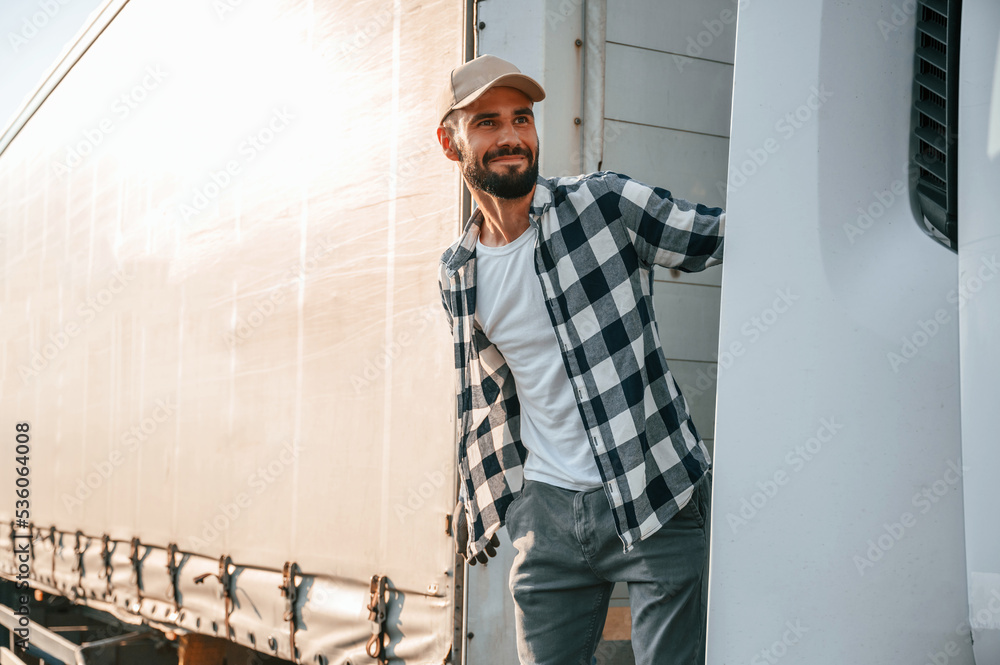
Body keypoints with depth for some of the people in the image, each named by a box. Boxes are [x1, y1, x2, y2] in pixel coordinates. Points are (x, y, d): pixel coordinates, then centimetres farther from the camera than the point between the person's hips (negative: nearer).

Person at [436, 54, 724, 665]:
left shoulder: (605, 203, -6)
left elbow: (717, 235, -5)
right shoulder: (458, 272, 9)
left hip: (656, 501, -4)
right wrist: (475, 499, 23)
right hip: (547, 511, 4)